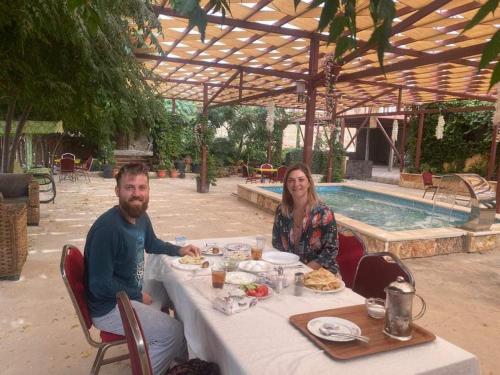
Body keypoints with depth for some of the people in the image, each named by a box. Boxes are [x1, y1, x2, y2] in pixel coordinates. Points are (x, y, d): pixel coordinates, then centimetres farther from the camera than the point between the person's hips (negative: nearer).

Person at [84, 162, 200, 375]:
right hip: (109, 307, -9)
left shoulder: (141, 217, -2)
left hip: (130, 293, 9)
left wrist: (179, 250, 3)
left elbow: (152, 244, 19)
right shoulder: (107, 229, -30)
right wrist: (139, 296, -16)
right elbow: (100, 285, -28)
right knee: (173, 332, -11)